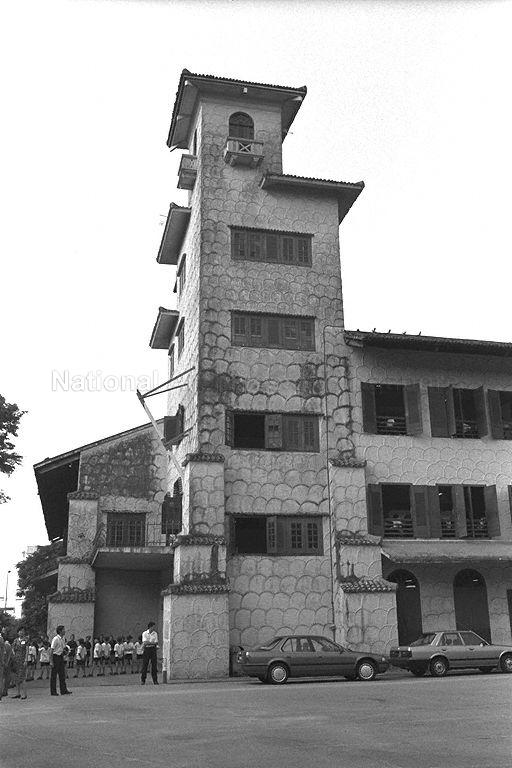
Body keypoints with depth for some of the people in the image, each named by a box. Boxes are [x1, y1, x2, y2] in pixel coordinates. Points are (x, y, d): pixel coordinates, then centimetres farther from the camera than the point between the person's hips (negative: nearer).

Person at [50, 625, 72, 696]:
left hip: (61, 657, 8)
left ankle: (64, 690, 10)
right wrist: (51, 661, -18)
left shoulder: (63, 639, 9)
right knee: (54, 675, 1)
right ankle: (53, 692, 8)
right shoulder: (55, 639, -15)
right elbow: (51, 650, -16)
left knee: (62, 674, 7)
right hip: (55, 657, -8)